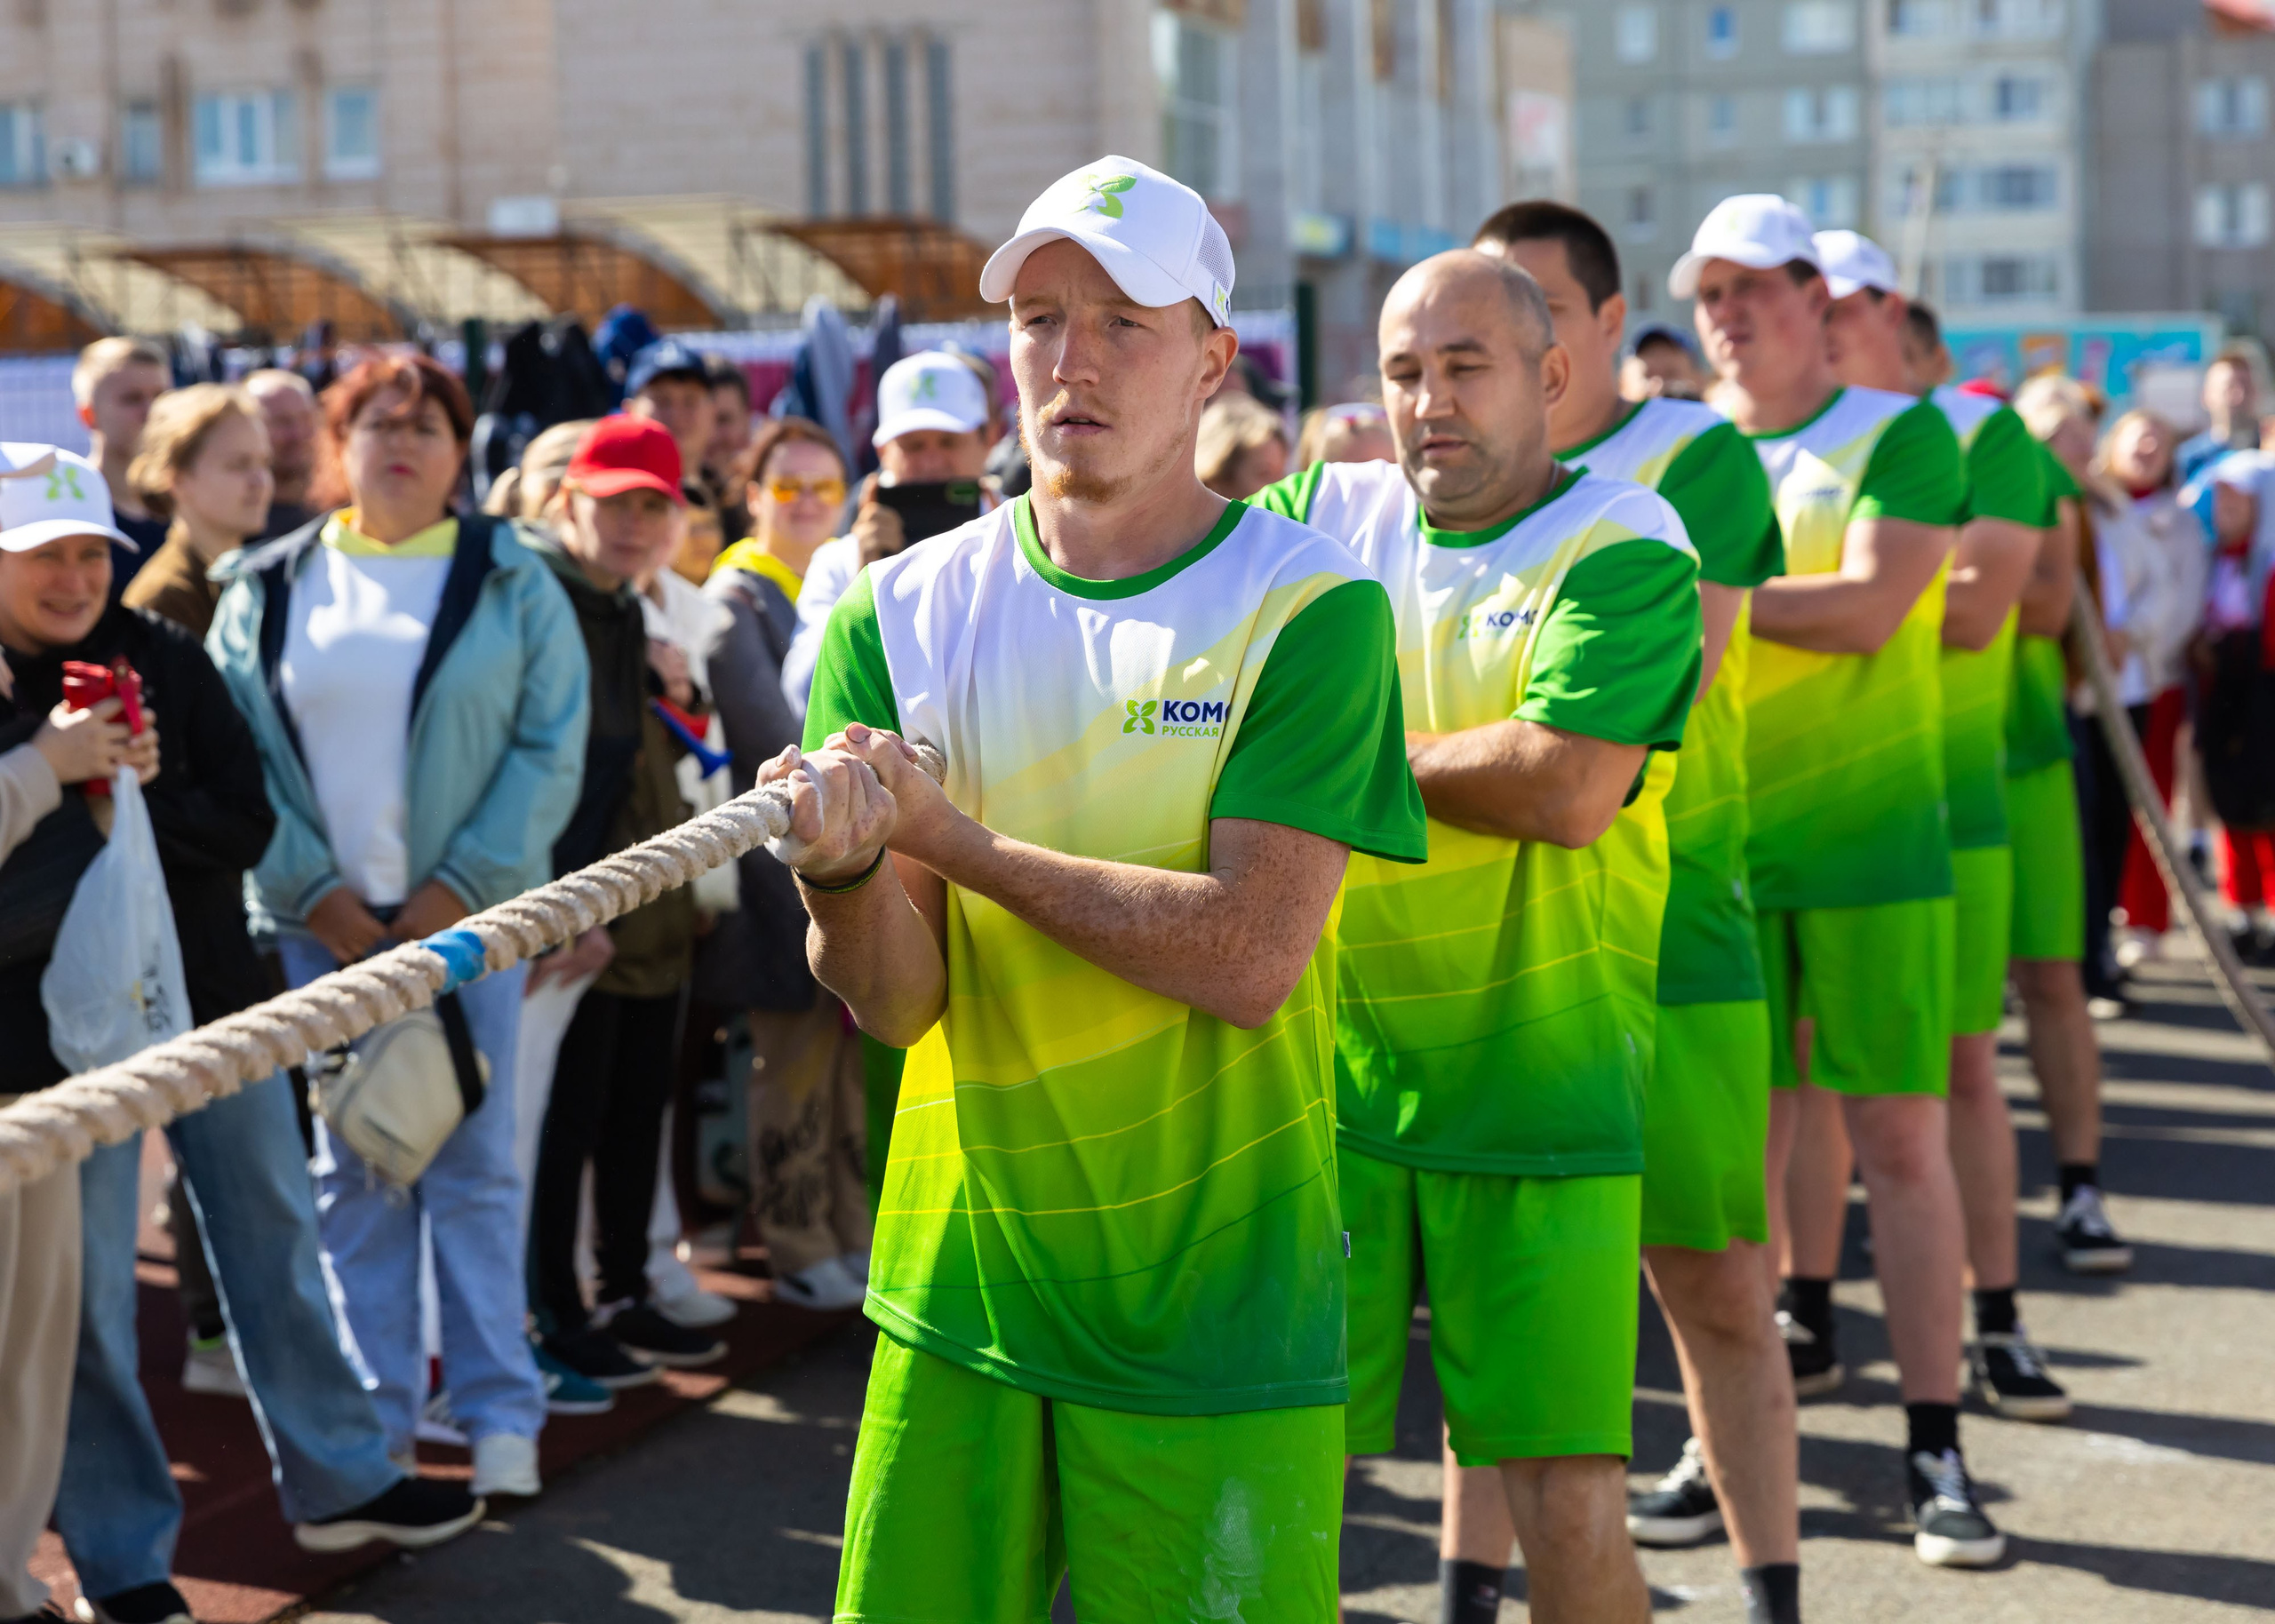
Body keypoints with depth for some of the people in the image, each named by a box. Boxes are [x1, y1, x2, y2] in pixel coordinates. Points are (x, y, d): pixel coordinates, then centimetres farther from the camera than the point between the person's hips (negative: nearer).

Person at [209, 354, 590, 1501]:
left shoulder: (512, 584, 4)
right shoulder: (268, 589, 7)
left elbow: (549, 750, -2)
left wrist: (459, 888, -10)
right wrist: (311, 890, -8)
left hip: (467, 915, -1)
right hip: (320, 922, 1)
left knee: (474, 1162, -1)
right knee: (351, 1167, 5)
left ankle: (500, 1410, 5)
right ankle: (372, 1413, 12)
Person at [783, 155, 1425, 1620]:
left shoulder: (1307, 609, -7)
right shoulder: (905, 612, 3)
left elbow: (1250, 957, -17)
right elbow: (895, 997, -3)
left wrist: (947, 834, -16)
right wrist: (842, 874, -25)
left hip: (1216, 1310, -3)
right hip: (960, 1290, 3)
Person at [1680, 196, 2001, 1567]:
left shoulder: (1901, 434, -1)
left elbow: (1870, 605, -16)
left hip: (1872, 837, -3)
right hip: (1719, 836, 3)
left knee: (1903, 1136, -3)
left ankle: (1937, 1453, 2)